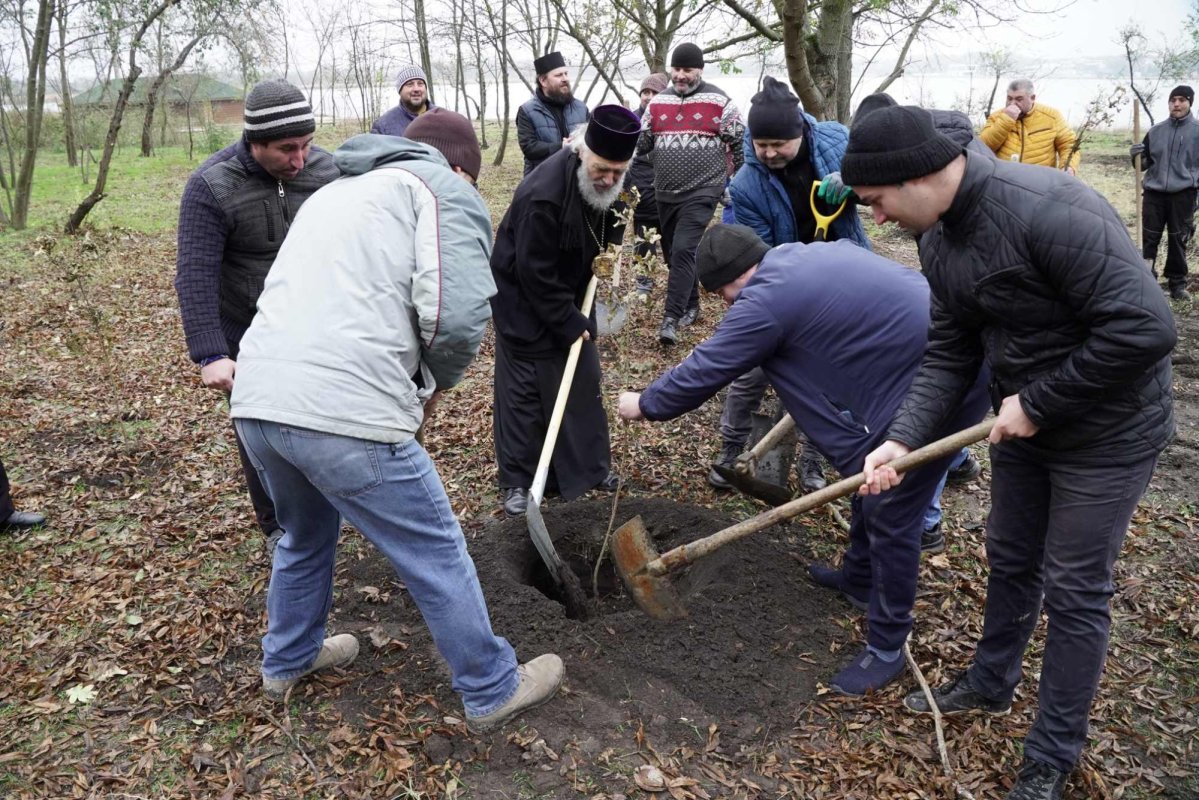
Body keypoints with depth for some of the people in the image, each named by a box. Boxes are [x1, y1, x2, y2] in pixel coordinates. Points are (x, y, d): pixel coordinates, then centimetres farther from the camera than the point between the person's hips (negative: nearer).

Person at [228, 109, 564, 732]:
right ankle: (493, 691, 26)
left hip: (254, 402, 8)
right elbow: (457, 312, -12)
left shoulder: (336, 189, 28)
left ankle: (287, 661, 50)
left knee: (305, 535, 32)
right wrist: (437, 380, 8)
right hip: (344, 416, -8)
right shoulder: (447, 189, 4)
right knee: (438, 555, 10)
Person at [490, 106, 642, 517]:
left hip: (571, 293, 7)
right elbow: (534, 273, -27)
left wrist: (609, 252, -8)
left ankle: (590, 465, 25)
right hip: (524, 298, -7)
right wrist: (568, 324, -21)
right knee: (523, 389, -2)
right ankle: (517, 480, 10)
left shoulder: (612, 179, -9)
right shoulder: (544, 193, -33)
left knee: (584, 380, 11)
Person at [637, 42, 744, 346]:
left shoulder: (718, 102, -5)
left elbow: (741, 142, 0)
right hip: (666, 192, 6)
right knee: (672, 252, 13)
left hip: (702, 191, -6)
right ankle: (690, 306, 30)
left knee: (684, 250, -17)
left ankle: (671, 319, -15)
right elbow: (642, 142, 13)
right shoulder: (658, 102, 8)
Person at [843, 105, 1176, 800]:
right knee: (1009, 559, 21)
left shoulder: (1048, 209, -32)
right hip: (1024, 421, 8)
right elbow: (951, 353, 0)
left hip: (1107, 433, -7)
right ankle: (991, 684, 46)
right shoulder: (938, 239, -4)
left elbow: (1145, 329, -33)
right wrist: (902, 440, -12)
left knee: (1074, 592, 5)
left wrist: (1037, 403, -23)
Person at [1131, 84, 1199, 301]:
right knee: (1148, 239, 1)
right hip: (1154, 193, 2)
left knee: (1178, 241, 6)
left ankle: (1177, 283, 15)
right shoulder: (1156, 131, 7)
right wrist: (1137, 156, -7)